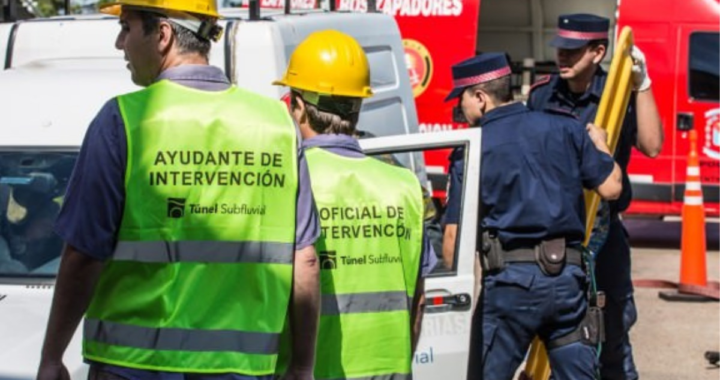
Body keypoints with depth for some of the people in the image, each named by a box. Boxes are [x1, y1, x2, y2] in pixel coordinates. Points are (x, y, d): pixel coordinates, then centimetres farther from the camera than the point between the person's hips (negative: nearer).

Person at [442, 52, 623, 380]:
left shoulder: (471, 151, -1)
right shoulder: (565, 130, 7)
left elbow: (456, 233, -4)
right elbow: (611, 188, 7)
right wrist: (598, 144, 25)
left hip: (511, 279, -3)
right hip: (569, 278, 4)